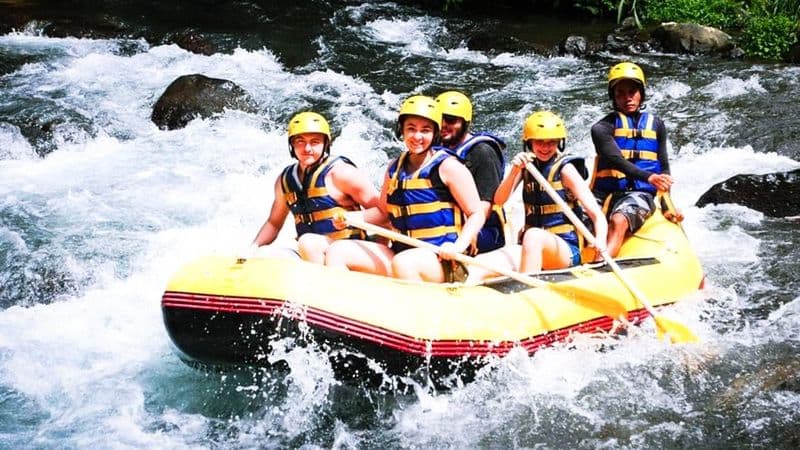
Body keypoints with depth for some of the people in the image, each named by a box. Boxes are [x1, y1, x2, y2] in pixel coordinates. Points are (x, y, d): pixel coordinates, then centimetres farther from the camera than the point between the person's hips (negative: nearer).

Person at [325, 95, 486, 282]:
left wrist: (458, 247, -20)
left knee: (402, 263, -39)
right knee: (338, 251, -5)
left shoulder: (448, 167, -4)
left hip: (441, 260, -7)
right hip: (400, 252, 7)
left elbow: (477, 214, -4)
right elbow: (383, 210, 26)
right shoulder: (394, 169, 14)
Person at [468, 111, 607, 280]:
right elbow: (499, 200, -1)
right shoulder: (526, 166, 10)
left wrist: (600, 241, -31)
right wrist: (515, 171, -18)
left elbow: (597, 215, -11)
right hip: (530, 247, 5)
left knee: (534, 235, -38)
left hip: (566, 250, -4)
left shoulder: (565, 168, -4)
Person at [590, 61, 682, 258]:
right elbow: (615, 160, -11)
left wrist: (668, 206, 6)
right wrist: (648, 177, -28)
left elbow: (663, 169, 20)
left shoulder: (656, 126, 18)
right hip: (605, 193, 1)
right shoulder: (602, 128, 6)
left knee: (618, 222, -36)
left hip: (639, 194, -1)